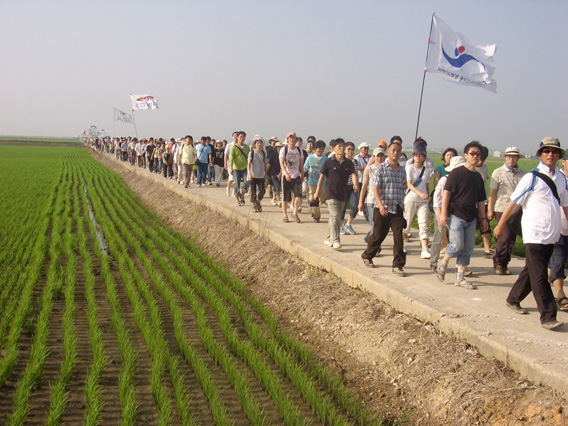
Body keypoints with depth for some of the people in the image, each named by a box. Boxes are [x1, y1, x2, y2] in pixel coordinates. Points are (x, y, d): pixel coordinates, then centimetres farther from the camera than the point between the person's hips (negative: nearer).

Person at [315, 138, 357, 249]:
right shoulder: (328, 162, -5)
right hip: (331, 193, -5)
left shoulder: (348, 163, 5)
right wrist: (317, 192, 1)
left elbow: (353, 174, -9)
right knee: (335, 216, -16)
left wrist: (355, 184, -31)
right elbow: (322, 177, -1)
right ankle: (335, 241, -20)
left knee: (337, 217, 13)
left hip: (342, 194, 5)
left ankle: (329, 239, 27)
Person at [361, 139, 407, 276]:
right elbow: (376, 189, -10)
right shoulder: (380, 168, -4)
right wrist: (381, 206, -20)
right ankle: (367, 256, 32)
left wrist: (401, 205, 13)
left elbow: (402, 190, 16)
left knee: (398, 238, -4)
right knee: (378, 236, 8)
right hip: (383, 209, -3)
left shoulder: (402, 171, 9)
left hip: (398, 210, 3)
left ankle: (398, 265, 1)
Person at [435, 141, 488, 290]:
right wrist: (443, 213, -16)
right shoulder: (457, 172, -5)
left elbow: (480, 200, 21)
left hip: (471, 217, 6)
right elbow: (446, 192, -9)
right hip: (456, 215, -6)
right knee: (457, 245, -13)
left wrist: (483, 218, 16)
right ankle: (443, 263, 15)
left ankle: (460, 277, 14)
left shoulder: (478, 177, 15)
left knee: (468, 248, 5)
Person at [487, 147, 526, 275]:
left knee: (512, 238, 5)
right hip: (502, 209, -3)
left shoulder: (523, 174, 7)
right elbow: (492, 192, 1)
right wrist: (490, 210, -1)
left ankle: (504, 264, 18)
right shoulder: (498, 172, 0)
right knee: (506, 236, -11)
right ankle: (498, 262, 6)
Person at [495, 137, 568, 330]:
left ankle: (513, 299, 33)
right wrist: (500, 225, 0)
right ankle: (547, 316, -7)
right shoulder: (531, 178, -8)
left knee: (532, 270, 16)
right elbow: (514, 202, -3)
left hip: (552, 234, 6)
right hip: (535, 233, -6)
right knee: (539, 276, -7)